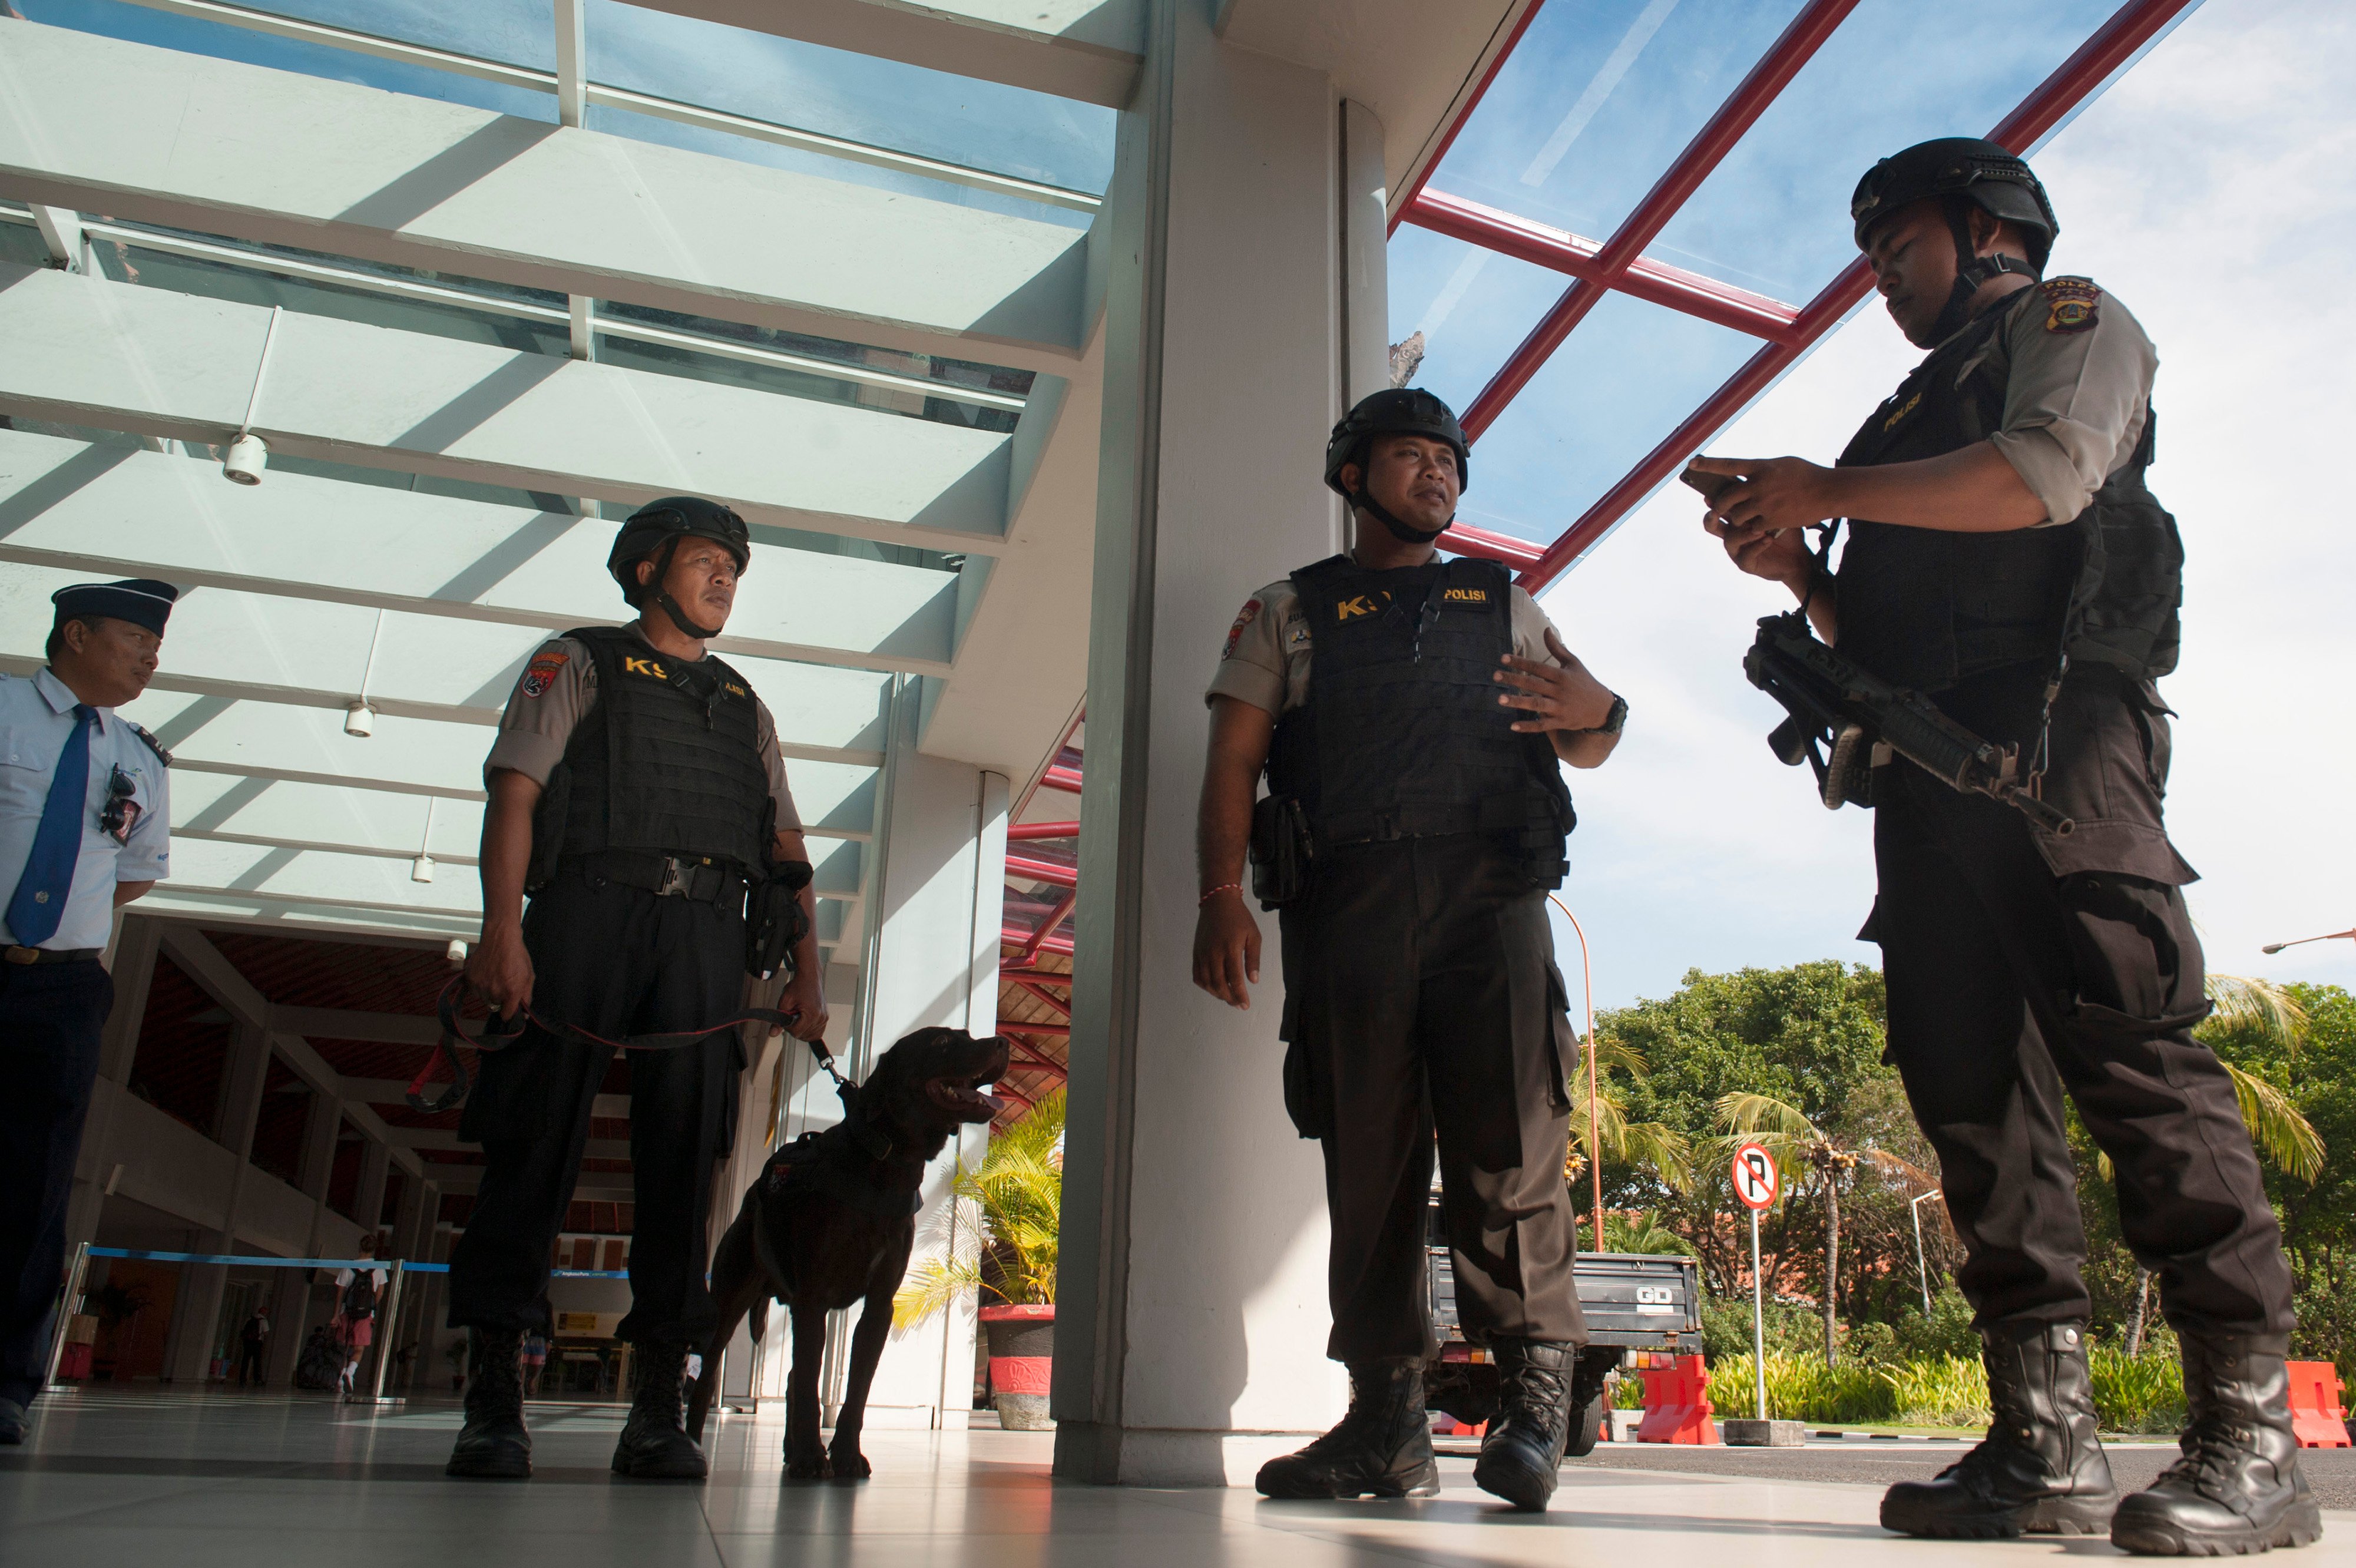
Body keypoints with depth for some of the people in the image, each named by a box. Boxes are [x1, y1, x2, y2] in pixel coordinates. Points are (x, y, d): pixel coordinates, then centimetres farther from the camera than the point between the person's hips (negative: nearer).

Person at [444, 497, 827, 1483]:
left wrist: (805, 972, 5)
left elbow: (784, 849, 19)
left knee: (684, 1160, -1)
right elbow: (515, 791, 1)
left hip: (707, 933, 4)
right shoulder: (582, 664, 14)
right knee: (538, 1143, -6)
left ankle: (657, 1409, 3)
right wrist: (502, 931, -14)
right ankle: (493, 1399, 1)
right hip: (588, 909, -3)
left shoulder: (744, 708, 26)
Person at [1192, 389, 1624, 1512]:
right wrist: (1221, 896, -6)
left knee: (1508, 1142, -11)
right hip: (1344, 907, 0)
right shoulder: (1287, 614, 20)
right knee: (1368, 1159, -1)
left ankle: (1536, 1391, -4)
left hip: (1489, 892, 1)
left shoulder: (1506, 606, 25)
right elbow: (1234, 762, 9)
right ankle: (1387, 1422, 5)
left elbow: (1584, 744, 21)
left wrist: (1597, 712, -5)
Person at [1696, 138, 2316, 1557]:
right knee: (1974, 1082, -2)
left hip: (2053, 729, -7)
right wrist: (1798, 571, 12)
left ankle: (2253, 1439, -11)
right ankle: (2049, 1441, -1)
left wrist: (1829, 491, -4)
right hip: (1923, 757, 8)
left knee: (2129, 1045, -15)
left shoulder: (2069, 318, 14)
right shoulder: (1921, 409, 34)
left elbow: (2050, 471, -9)